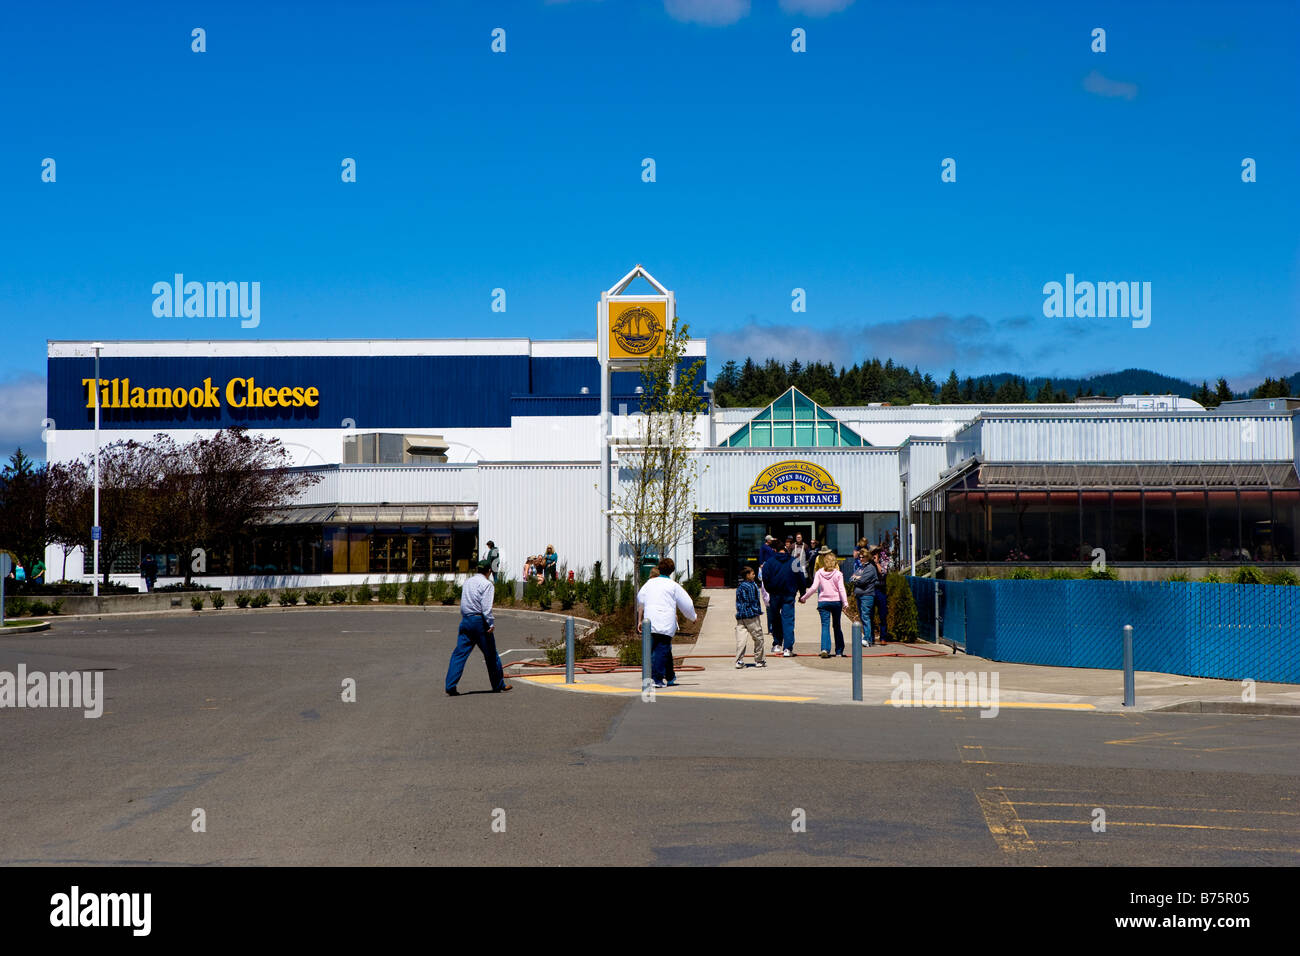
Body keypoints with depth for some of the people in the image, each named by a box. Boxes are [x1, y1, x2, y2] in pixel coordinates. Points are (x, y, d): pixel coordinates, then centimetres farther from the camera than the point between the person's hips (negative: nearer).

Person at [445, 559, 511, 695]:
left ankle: (451, 687, -6)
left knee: (459, 653, 3)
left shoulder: (468, 582, 14)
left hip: (465, 621, 6)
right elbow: (486, 607, -17)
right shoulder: (486, 584, -8)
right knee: (491, 654, 7)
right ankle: (499, 685, 18)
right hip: (479, 620, -6)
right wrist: (491, 623, -16)